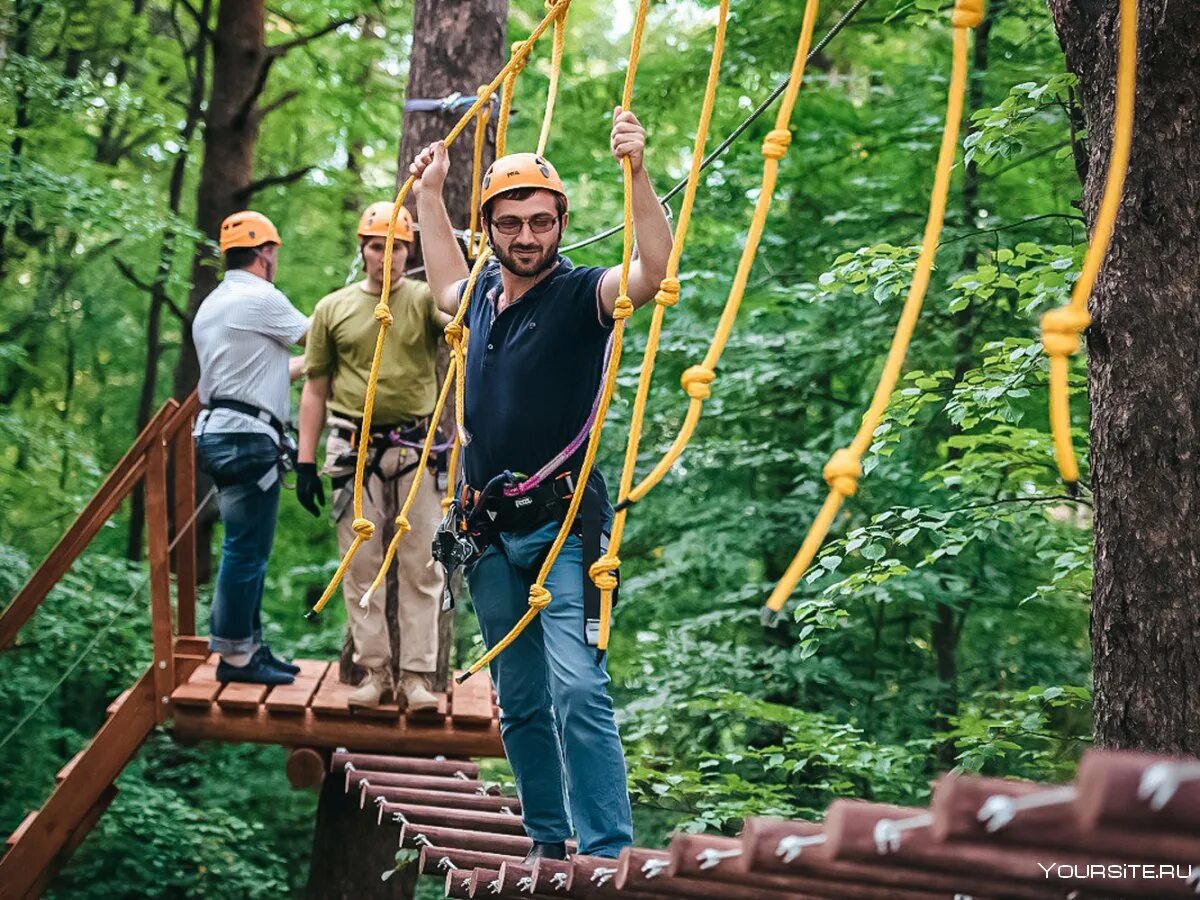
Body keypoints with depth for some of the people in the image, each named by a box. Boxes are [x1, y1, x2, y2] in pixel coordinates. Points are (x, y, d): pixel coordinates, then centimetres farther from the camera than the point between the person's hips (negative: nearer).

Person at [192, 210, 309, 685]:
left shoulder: (212, 305, 19)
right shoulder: (261, 298, -10)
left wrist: (306, 364, 31)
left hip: (219, 431, 10)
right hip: (248, 436, -10)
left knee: (248, 547, 14)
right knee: (246, 549, -6)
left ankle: (249, 645, 19)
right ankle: (235, 656, -3)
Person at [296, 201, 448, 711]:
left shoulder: (426, 300, 4)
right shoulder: (334, 309, 8)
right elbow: (315, 389, 10)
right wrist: (306, 462, 5)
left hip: (415, 449, -1)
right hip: (354, 451, 1)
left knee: (420, 565, 0)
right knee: (362, 565, 4)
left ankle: (417, 674, 5)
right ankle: (374, 670, 11)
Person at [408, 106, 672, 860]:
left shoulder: (581, 294, -8)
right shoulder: (485, 294, 10)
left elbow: (658, 272, -28)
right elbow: (447, 286, 35)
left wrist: (637, 174, -36)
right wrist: (430, 193, 36)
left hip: (562, 525, -6)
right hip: (492, 531, 7)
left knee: (578, 690, -18)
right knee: (521, 702, 12)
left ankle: (610, 856, -18)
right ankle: (548, 843, 22)